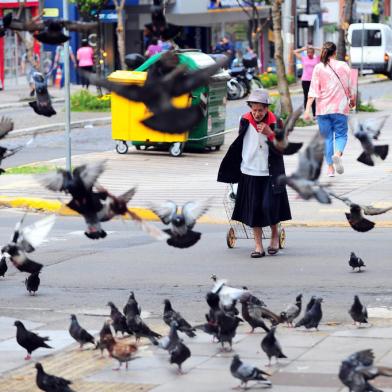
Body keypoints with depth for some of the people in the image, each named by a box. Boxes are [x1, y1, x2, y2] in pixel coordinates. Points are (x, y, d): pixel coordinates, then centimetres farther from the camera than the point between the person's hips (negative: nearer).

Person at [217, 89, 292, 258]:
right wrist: (234, 168, 22)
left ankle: (275, 235, 20)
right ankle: (258, 246, 9)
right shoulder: (245, 121, 2)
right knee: (254, 209, 2)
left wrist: (270, 134, -22)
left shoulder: (275, 123, -6)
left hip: (270, 174, -2)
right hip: (249, 173, 2)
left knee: (270, 206, -8)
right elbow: (238, 145, 17)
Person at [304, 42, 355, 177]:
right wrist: (352, 100, 25)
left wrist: (307, 109, -9)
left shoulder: (318, 68, -2)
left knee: (327, 137, 10)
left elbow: (313, 90, -8)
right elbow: (349, 86, 6)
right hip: (340, 107, 0)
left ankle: (330, 167, 8)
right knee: (341, 134, 6)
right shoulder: (344, 66, -1)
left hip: (323, 109, 1)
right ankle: (337, 154, -25)